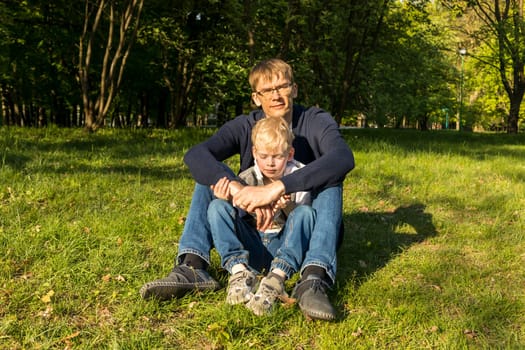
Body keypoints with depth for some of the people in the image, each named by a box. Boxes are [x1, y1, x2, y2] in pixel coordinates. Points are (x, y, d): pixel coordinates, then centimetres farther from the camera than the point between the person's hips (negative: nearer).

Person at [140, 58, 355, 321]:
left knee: (330, 178, -27)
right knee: (212, 174, -14)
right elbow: (194, 155, -25)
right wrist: (241, 191, -42)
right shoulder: (245, 127, -6)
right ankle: (192, 266, -31)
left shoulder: (316, 122, -10)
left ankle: (314, 279, -45)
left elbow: (343, 158, -34)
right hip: (257, 226, 2)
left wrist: (278, 187, -45)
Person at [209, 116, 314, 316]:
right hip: (252, 249, 2)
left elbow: (302, 218, -6)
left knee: (306, 213, -28)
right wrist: (226, 201, -23)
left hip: (285, 247, -1)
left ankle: (276, 279, -42)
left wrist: (289, 207, -29)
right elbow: (236, 217, -1)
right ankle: (239, 271, -32)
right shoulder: (246, 179, 3)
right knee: (217, 207, -16)